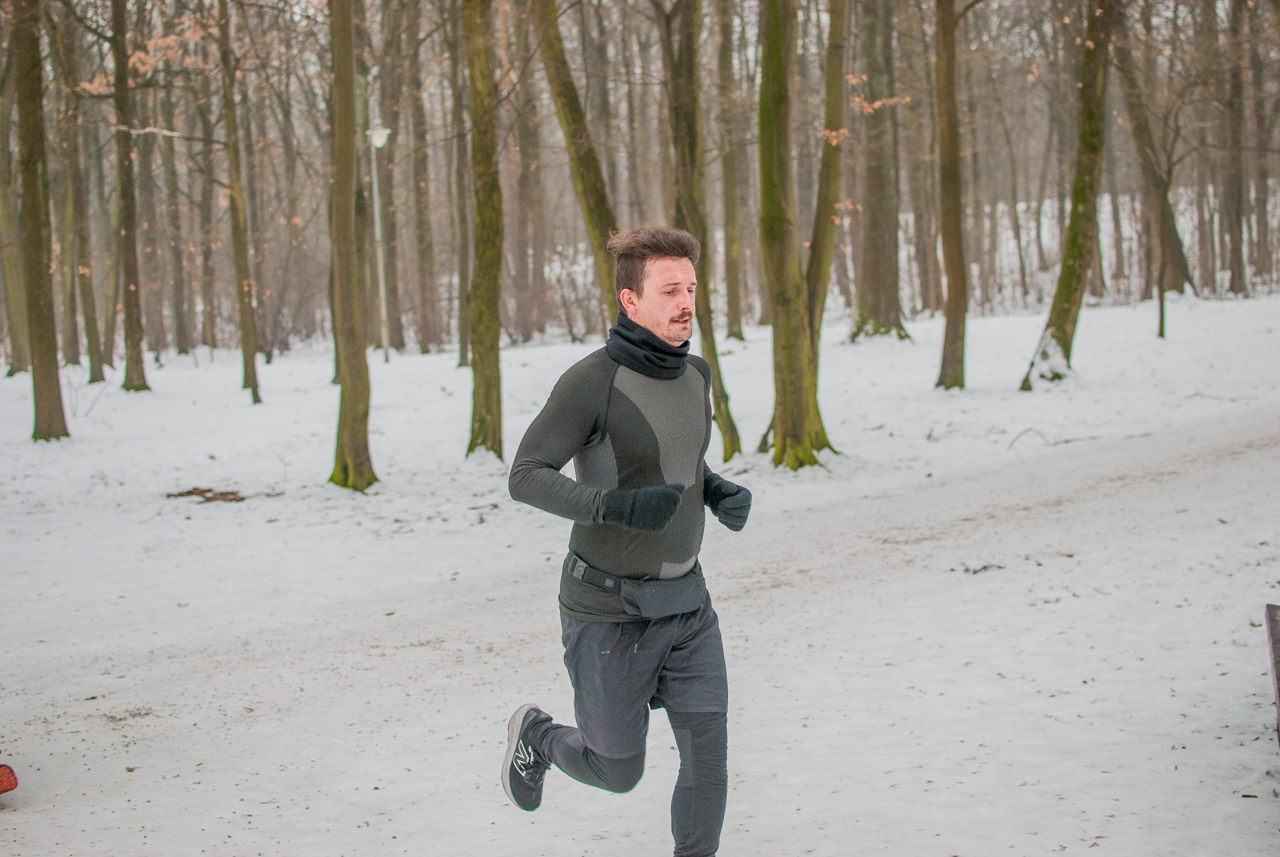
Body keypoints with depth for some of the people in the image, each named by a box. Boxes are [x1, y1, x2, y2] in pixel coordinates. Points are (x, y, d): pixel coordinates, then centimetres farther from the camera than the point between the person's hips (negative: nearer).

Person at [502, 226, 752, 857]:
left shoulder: (694, 374, 1)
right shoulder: (590, 380, -22)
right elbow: (526, 479, -20)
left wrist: (720, 494, -3)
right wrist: (617, 506, -36)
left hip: (683, 599, 5)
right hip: (609, 609, -5)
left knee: (707, 759, 0)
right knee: (617, 771, 9)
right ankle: (536, 736, 43)